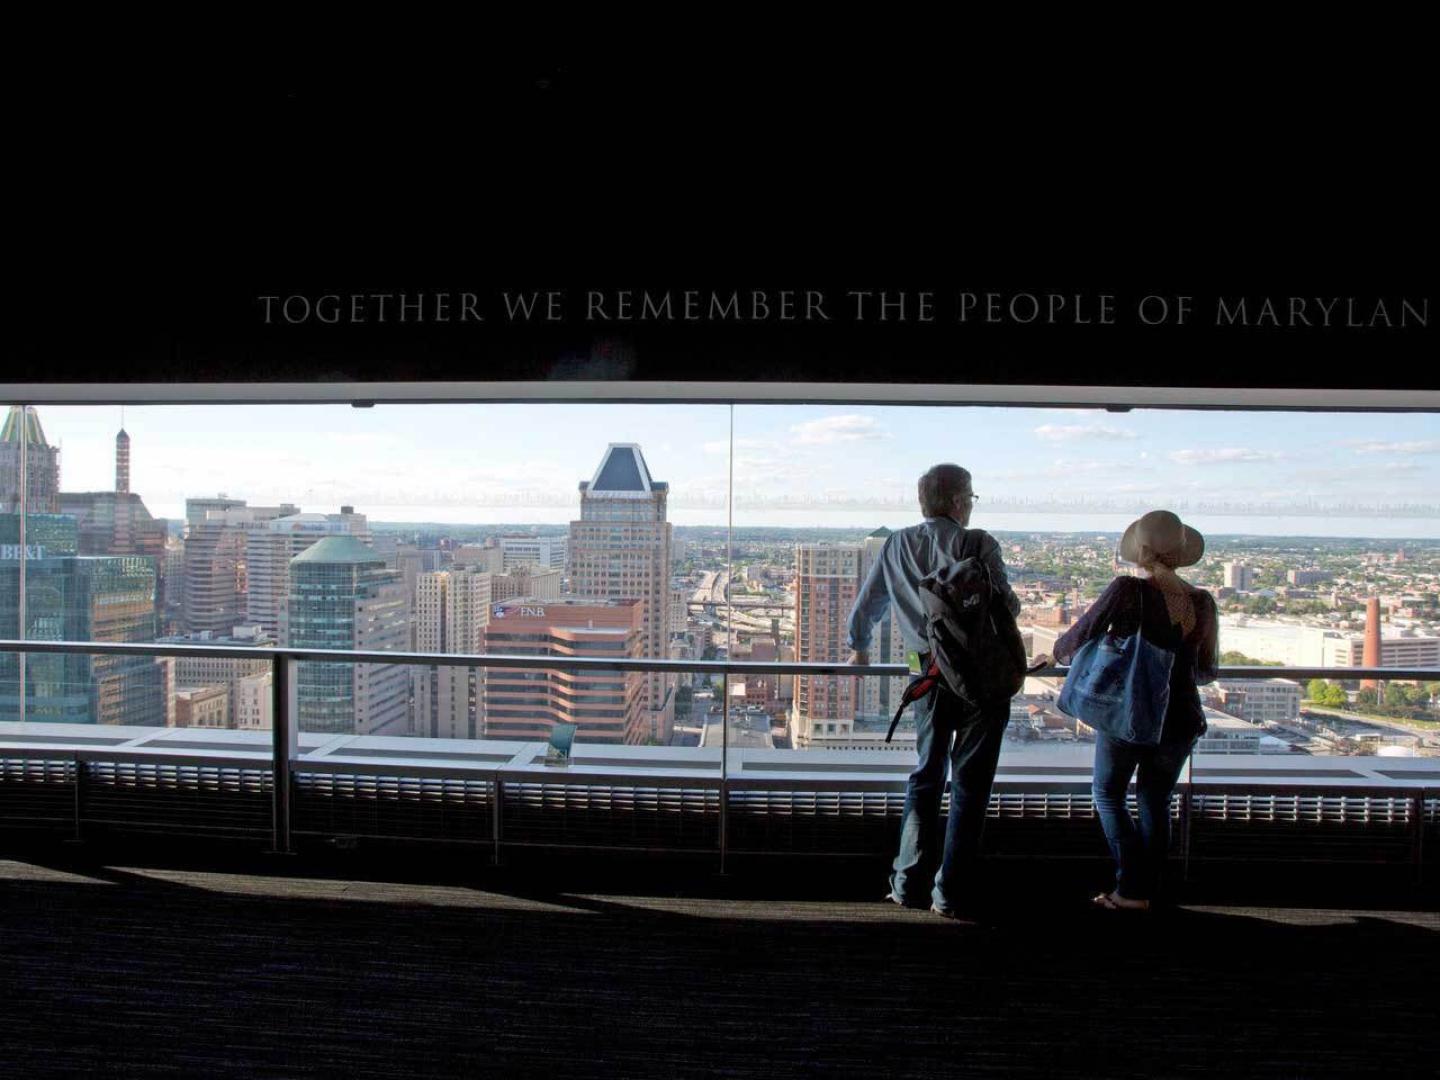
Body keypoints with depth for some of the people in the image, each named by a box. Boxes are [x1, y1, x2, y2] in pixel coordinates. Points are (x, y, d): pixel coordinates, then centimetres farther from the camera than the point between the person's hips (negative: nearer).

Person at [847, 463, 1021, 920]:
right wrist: (1012, 602, 11)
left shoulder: (897, 545, 8)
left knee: (925, 776, 16)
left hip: (931, 673, 4)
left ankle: (910, 884, 17)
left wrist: (858, 648, 34)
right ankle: (952, 895, 7)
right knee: (970, 783, 4)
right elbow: (1005, 605, -14)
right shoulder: (977, 543, -6)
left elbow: (866, 604, 16)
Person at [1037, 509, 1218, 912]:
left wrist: (1055, 653, 12)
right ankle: (1144, 891, 24)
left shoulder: (1128, 590, -14)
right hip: (1181, 718, 4)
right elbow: (1207, 671, 11)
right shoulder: (1202, 602, 0)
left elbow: (1081, 636, -9)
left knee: (1108, 793, 15)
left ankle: (1130, 888, 7)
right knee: (1155, 800, 19)